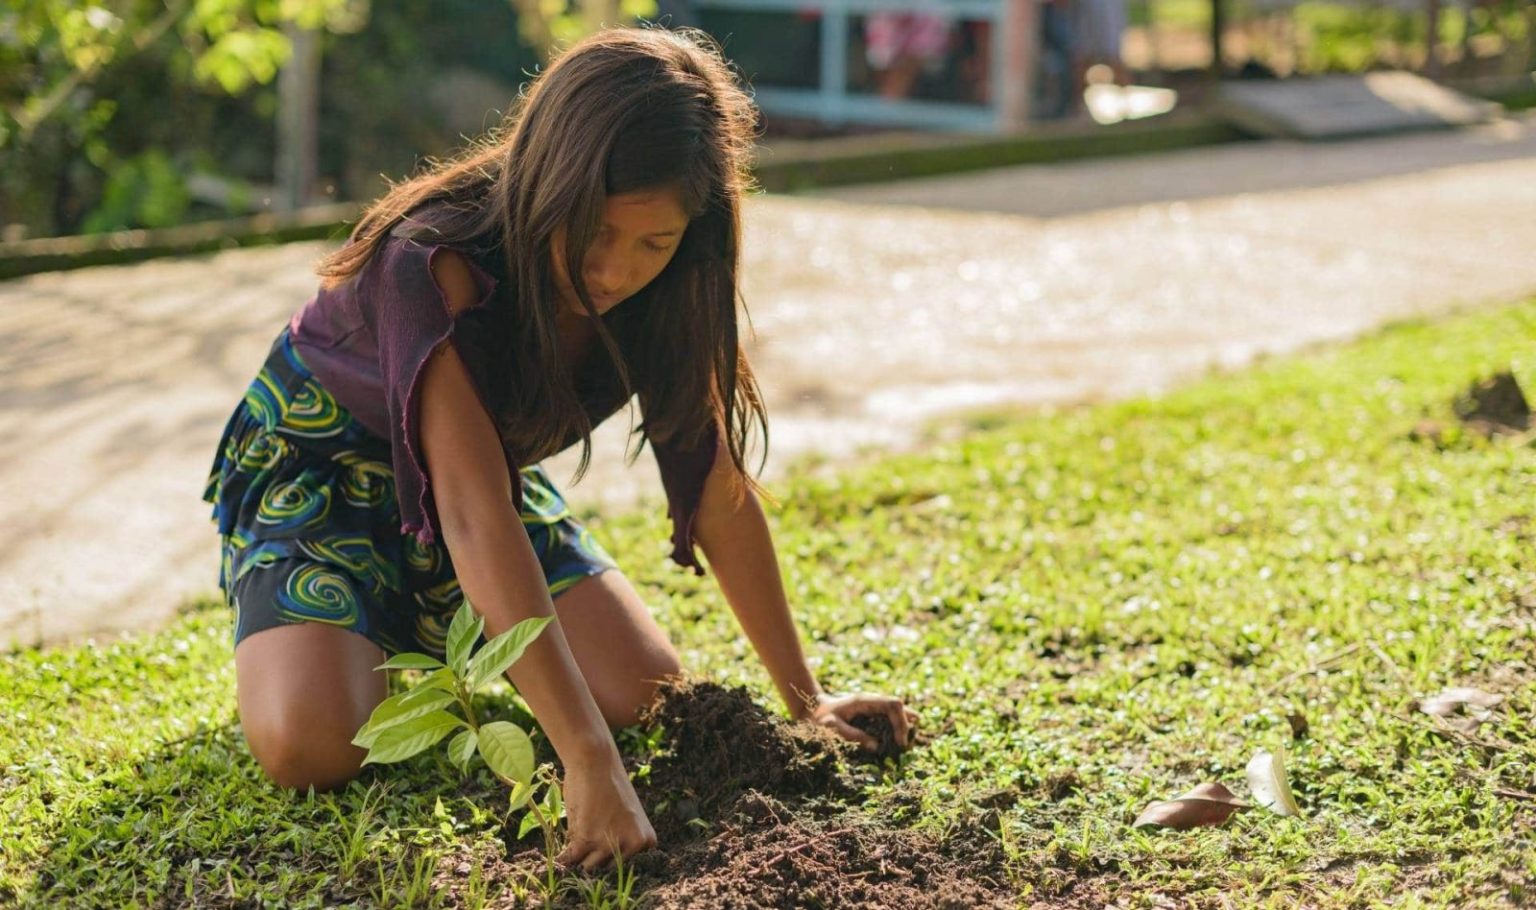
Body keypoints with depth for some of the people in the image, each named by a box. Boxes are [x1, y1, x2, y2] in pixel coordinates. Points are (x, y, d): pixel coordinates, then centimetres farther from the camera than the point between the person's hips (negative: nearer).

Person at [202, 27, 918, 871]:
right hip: (319, 465, -5)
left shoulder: (661, 292, -17)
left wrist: (805, 696, -9)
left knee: (648, 696, -11)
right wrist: (587, 760, -51)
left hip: (495, 467, 5)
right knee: (309, 746, -28)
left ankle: (436, 633, 16)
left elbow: (717, 485, -9)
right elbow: (473, 512, -45)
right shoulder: (438, 259, -36)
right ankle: (367, 639, 8)